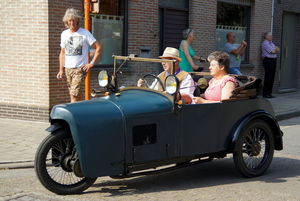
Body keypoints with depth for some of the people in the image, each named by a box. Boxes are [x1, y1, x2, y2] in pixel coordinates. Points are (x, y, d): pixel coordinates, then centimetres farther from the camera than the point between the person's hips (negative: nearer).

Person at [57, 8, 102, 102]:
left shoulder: (85, 33, -3)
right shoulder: (64, 34, 13)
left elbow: (98, 48, -4)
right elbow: (62, 53, 18)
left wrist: (92, 63, -9)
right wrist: (61, 70, 11)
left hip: (80, 69, -5)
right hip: (68, 69, 5)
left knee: (75, 93, -15)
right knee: (74, 94, 7)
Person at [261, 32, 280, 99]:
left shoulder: (271, 43, 22)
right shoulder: (265, 44, -8)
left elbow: (278, 50, 15)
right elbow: (272, 51, -13)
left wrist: (275, 49, -4)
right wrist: (276, 49, 8)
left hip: (273, 60, 9)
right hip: (268, 60, -9)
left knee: (272, 78, 7)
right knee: (268, 78, -9)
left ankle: (269, 93, 11)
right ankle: (265, 94, -5)